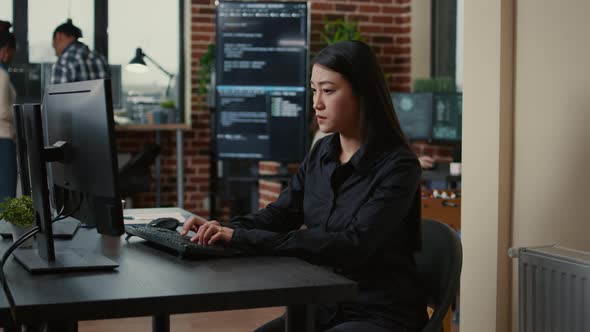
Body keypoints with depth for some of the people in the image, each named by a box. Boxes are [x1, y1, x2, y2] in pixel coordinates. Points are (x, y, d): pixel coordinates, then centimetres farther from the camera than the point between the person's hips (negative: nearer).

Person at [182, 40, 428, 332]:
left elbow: (353, 245, -26)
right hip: (324, 307, 6)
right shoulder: (322, 153, 6)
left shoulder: (398, 166, -16)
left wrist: (247, 239, -30)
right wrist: (226, 229, -14)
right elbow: (280, 214, 8)